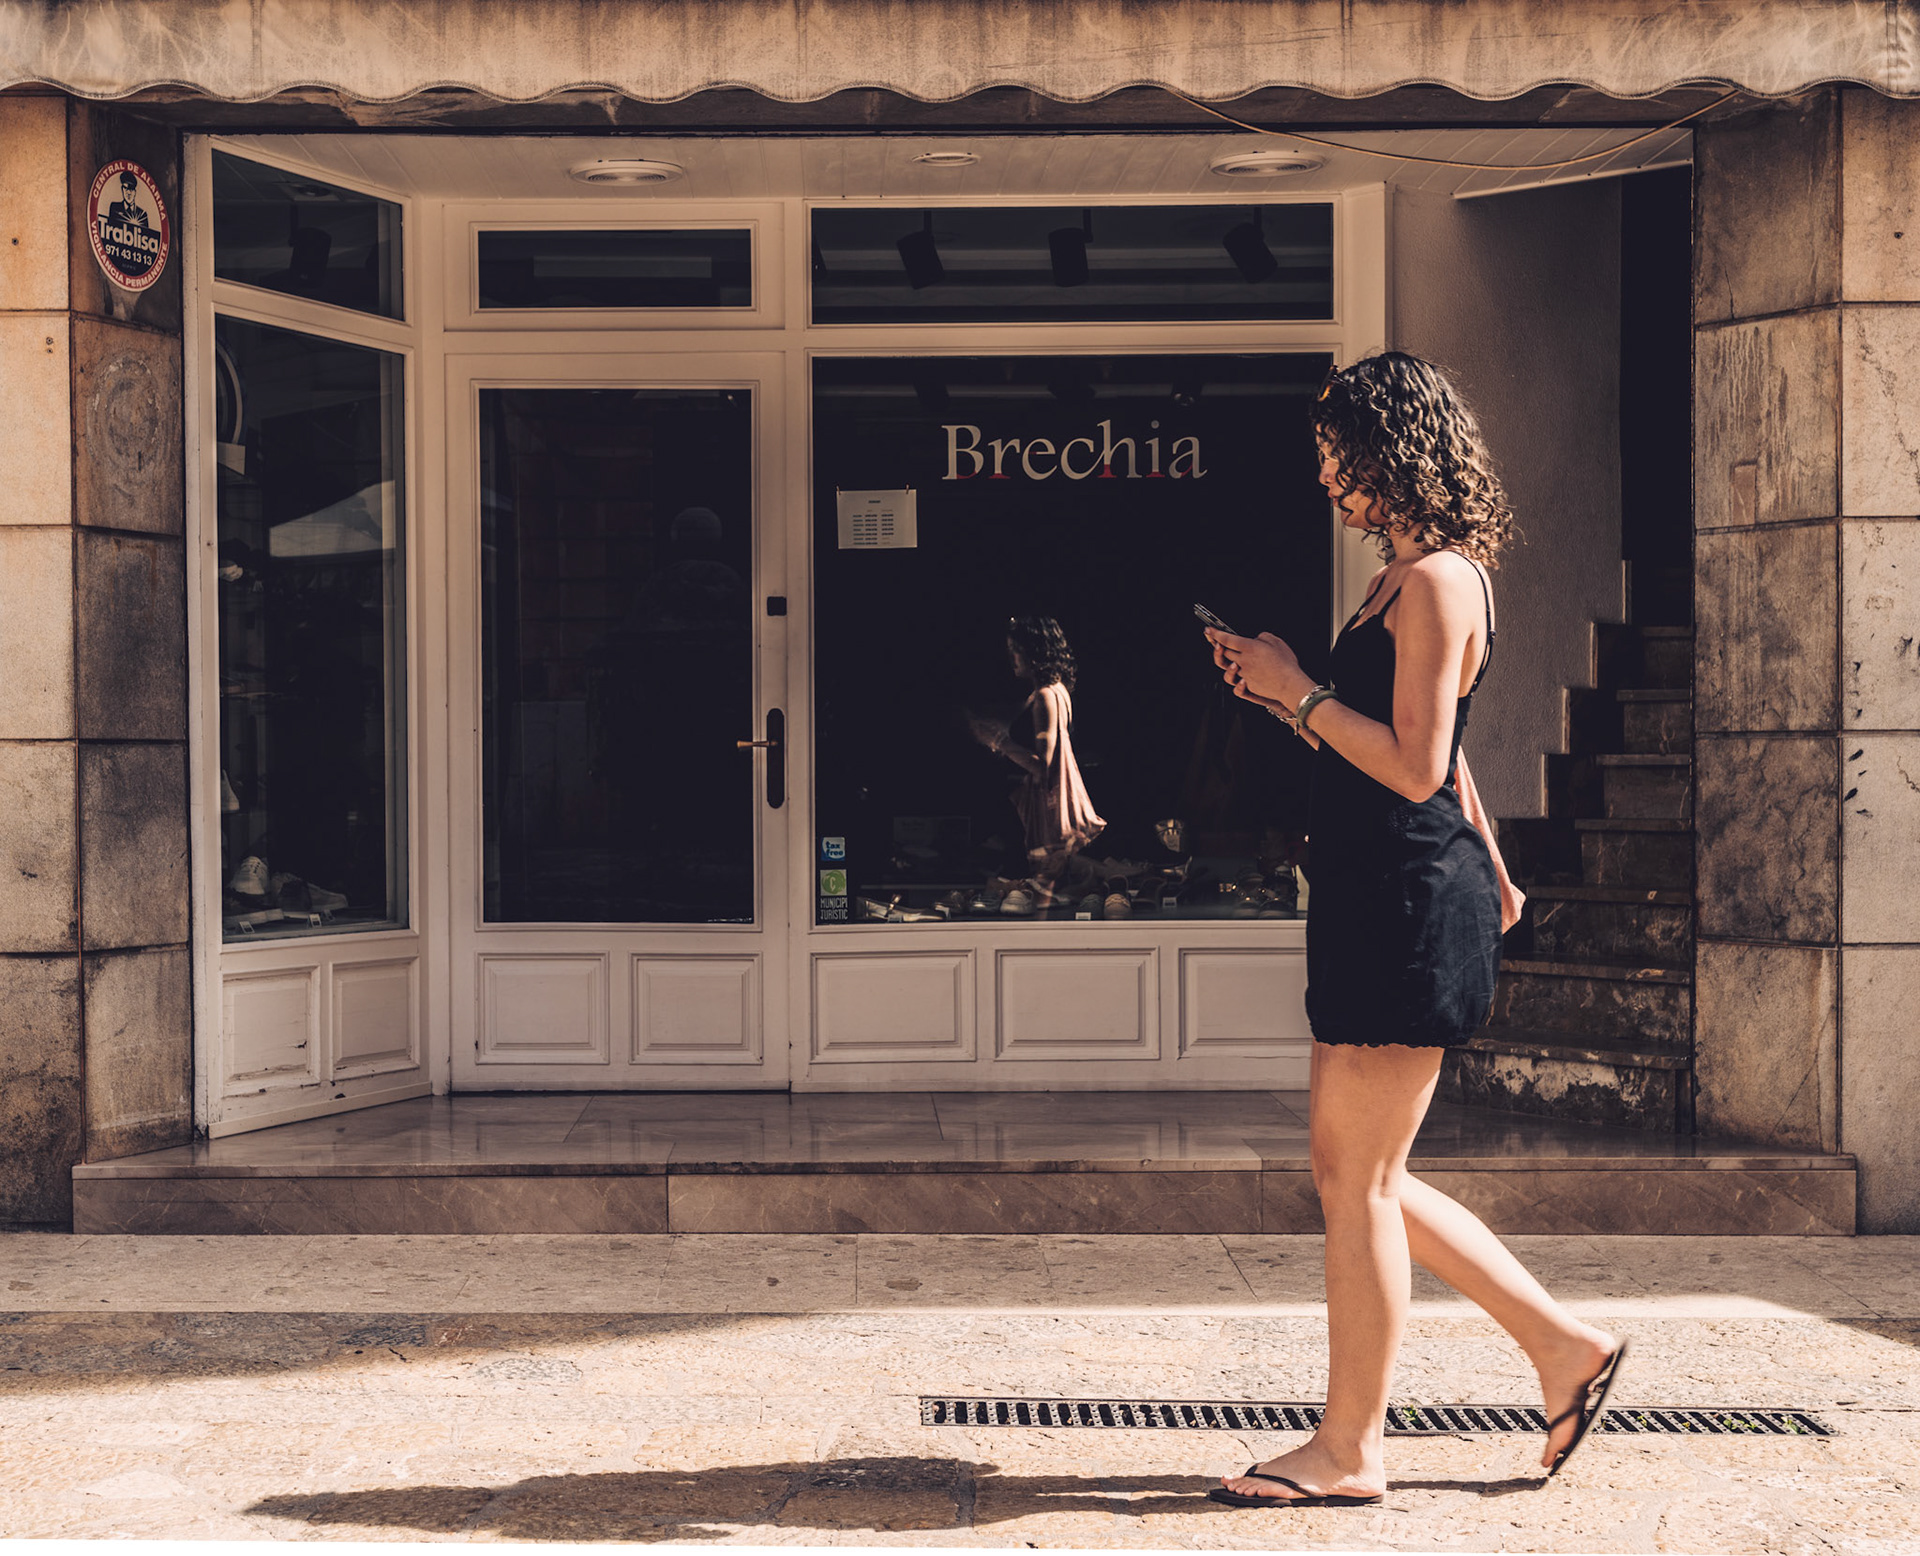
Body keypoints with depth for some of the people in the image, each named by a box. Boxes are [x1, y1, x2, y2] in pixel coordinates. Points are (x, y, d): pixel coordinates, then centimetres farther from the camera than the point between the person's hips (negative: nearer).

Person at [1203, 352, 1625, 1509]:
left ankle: (1350, 1451, 9)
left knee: (1361, 1183, -3)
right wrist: (1282, 698, 16)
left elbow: (1415, 767, -19)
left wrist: (1298, 689, -12)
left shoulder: (1437, 580, -13)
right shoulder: (1409, 580, 18)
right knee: (1351, 1172, 14)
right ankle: (1566, 1347, 22)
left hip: (1414, 902, -10)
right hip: (1377, 901, 10)